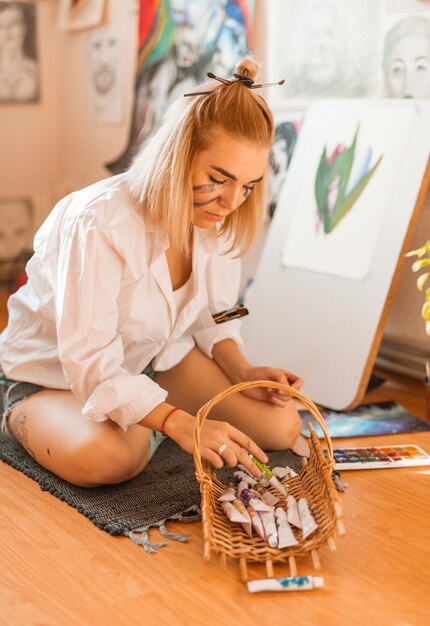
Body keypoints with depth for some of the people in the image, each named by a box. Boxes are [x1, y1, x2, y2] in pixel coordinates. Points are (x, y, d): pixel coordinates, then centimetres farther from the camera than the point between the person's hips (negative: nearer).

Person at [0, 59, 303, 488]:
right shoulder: (99, 226, -33)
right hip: (56, 374, -5)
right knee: (108, 458, -37)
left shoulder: (217, 219, -12)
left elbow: (211, 314, 3)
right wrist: (178, 422, -44)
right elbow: (91, 366, -33)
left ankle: (141, 416, 9)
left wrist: (243, 372, -15)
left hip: (157, 356, 6)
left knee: (281, 426, -8)